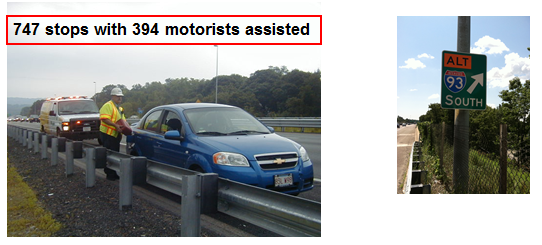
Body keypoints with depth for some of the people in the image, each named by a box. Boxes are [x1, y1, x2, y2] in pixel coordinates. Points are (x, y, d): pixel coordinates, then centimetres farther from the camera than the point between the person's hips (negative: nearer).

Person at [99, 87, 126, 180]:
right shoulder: (108, 106, -9)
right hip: (108, 134, -9)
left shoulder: (119, 108, 22)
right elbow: (104, 119, -21)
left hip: (116, 134, 9)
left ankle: (113, 173, 21)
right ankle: (110, 174, 0)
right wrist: (115, 125, -28)